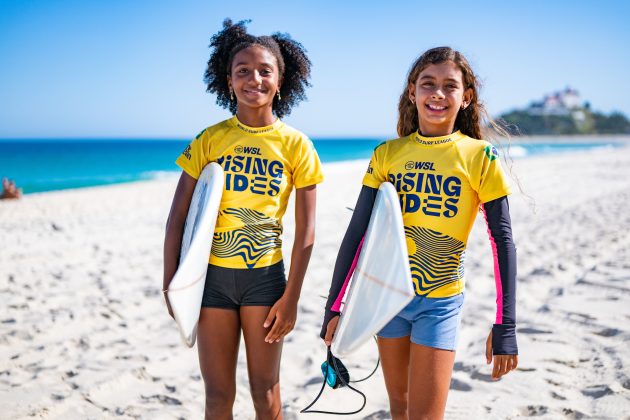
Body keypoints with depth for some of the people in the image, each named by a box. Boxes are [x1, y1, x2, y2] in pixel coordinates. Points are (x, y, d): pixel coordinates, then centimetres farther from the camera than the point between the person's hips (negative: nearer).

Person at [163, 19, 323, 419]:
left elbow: (306, 229, -3)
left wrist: (291, 297, -6)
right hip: (213, 275, 1)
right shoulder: (209, 140, -2)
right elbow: (178, 217, 1)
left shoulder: (296, 145, -4)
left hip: (265, 276, -1)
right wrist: (171, 282, -3)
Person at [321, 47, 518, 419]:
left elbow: (503, 241, -9)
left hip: (440, 303, -3)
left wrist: (505, 328, -12)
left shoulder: (479, 157, -9)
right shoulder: (387, 154, -2)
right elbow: (357, 232, -1)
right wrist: (333, 306, -2)